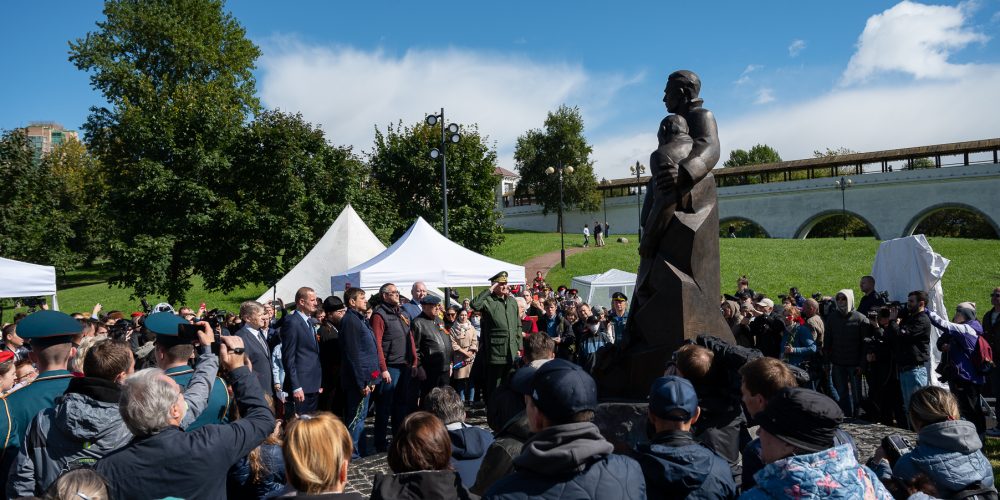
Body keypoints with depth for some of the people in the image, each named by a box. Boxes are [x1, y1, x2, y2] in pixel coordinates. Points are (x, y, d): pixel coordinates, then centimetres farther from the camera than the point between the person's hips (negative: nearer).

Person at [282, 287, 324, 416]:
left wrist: (318, 383, 16)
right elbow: (288, 358, -15)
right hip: (301, 387, -9)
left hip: (313, 386, 9)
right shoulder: (292, 323, -12)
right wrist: (296, 387, -18)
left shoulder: (309, 322, 16)